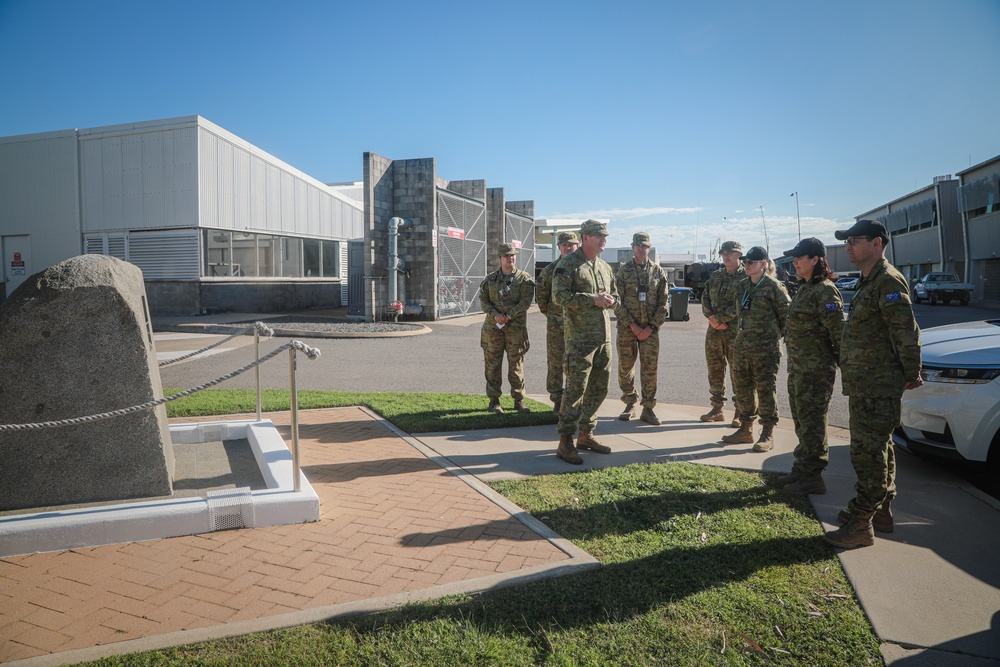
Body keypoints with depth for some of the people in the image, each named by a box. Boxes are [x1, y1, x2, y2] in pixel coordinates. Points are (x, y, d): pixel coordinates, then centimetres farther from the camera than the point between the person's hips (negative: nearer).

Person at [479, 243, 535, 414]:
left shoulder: (524, 279, 2)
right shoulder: (490, 279, 10)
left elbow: (525, 301, -8)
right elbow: (483, 299, 4)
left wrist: (508, 316, -16)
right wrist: (495, 314, -13)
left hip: (516, 328, -2)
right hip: (493, 327, 2)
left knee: (516, 365, 3)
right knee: (493, 365, 3)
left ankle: (519, 401, 12)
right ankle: (493, 401, 11)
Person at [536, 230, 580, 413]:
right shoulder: (550, 269, 2)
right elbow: (540, 296, 8)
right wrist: (551, 315, 9)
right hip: (556, 325, 0)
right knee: (555, 363, 4)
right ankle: (557, 401, 14)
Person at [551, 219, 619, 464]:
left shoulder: (605, 267, 18)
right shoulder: (569, 263, -6)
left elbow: (615, 295, 27)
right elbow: (559, 295, -16)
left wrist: (610, 299, 1)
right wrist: (593, 299, -19)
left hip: (604, 336, 8)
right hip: (580, 336, -8)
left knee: (598, 388, 13)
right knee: (576, 388, -8)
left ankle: (585, 434, 26)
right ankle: (565, 442, 0)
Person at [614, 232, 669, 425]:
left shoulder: (658, 272, 6)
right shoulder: (623, 271, 3)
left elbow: (663, 303, 3)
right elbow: (617, 302, -2)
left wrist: (651, 327, -6)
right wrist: (632, 325, -10)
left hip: (650, 329, 0)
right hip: (627, 327, 0)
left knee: (649, 368, 0)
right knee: (625, 367, 5)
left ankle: (648, 409, 9)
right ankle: (630, 405, 19)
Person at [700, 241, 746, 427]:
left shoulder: (746, 277, -4)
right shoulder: (715, 276, 14)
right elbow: (705, 300, 10)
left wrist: (719, 318, -15)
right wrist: (713, 320, -6)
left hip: (736, 333, -6)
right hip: (714, 332, 6)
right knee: (715, 371, 10)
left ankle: (740, 413, 6)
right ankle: (717, 409, 20)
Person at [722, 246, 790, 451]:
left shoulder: (773, 286, -9)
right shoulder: (742, 285, 12)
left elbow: (786, 314, -5)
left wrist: (773, 334, 1)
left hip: (765, 349, -7)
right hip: (741, 347, 7)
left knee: (766, 391, -2)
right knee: (743, 389, 13)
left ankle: (768, 434, 6)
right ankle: (746, 429, 24)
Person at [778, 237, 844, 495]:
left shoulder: (825, 291, -16)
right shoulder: (804, 288, 14)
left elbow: (838, 331, -18)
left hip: (816, 370, -10)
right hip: (797, 367, 10)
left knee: (812, 423, -1)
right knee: (801, 420, 17)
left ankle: (812, 478, 8)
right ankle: (801, 468, 29)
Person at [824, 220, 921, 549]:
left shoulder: (888, 281, -17)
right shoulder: (869, 281, 16)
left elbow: (907, 333, -20)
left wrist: (911, 375, -12)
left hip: (877, 389, -10)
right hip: (864, 386, 10)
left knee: (868, 455, -5)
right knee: (878, 451, 19)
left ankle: (860, 525, 2)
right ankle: (881, 511, 32)